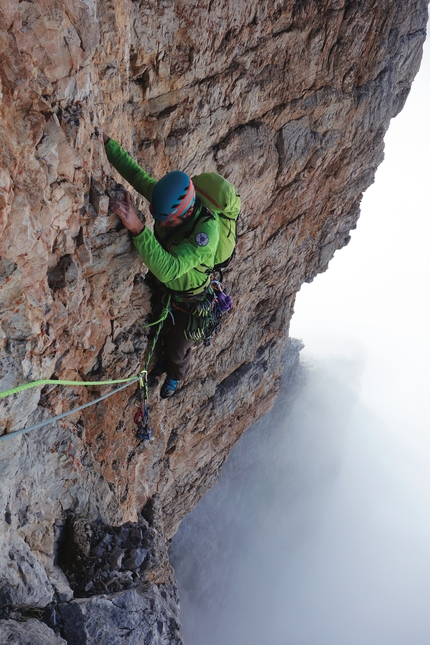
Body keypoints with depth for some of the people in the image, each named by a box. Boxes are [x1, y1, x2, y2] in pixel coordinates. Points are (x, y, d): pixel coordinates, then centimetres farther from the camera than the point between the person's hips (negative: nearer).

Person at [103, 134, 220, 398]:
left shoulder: (207, 230, -45)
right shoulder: (168, 199, -27)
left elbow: (168, 269, -55)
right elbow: (134, 171, -16)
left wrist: (137, 228, -65)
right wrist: (105, 139, -25)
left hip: (188, 300, -5)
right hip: (162, 288, 5)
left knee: (179, 346, 24)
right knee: (160, 333, 31)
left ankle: (175, 376, 59)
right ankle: (163, 361, 66)